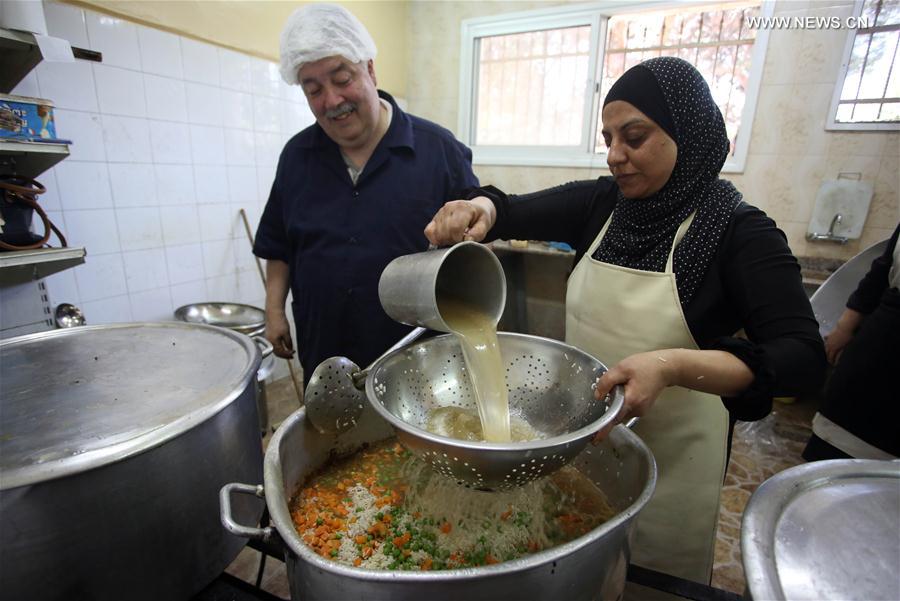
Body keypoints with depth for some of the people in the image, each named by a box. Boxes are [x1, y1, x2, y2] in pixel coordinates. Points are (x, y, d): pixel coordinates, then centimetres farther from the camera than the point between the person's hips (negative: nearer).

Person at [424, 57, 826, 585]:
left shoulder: (739, 231, -16)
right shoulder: (601, 203, -4)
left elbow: (804, 359, -22)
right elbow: (515, 211, -1)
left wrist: (673, 366, -39)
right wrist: (480, 208, -25)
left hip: (668, 457, -3)